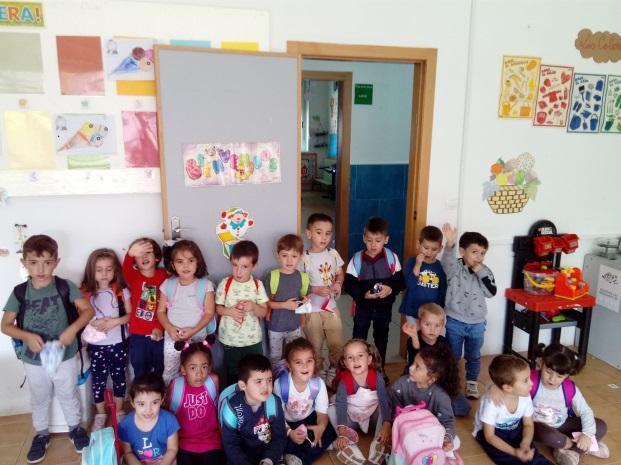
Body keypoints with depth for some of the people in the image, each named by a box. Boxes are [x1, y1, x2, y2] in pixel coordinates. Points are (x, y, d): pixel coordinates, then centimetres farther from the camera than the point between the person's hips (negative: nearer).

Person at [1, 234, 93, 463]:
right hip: (33, 360, 1)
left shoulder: (65, 286, -14)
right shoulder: (20, 292, -10)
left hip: (65, 356, -1)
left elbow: (88, 310, -12)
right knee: (39, 399, 22)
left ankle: (75, 428, 42)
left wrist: (73, 329, -28)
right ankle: (41, 434, 44)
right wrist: (27, 336, -22)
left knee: (68, 395, 18)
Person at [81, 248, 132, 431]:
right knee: (98, 379, 9)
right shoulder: (86, 293, -3)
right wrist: (94, 323, -18)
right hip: (96, 345, 1)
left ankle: (119, 411, 29)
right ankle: (100, 415, 28)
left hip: (118, 343, -1)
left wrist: (115, 321, -19)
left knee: (119, 377, 11)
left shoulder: (121, 291, -5)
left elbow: (131, 315, -4)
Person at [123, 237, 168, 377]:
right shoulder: (133, 276, -4)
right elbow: (126, 269, -29)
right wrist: (130, 254, -52)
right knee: (140, 371, 12)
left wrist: (159, 327, -11)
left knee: (160, 370, 14)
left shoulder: (164, 275, -2)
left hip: (158, 332, 0)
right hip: (138, 334, 0)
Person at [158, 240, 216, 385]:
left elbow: (209, 313, -7)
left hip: (197, 339, -2)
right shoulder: (168, 285, -2)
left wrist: (194, 330, -19)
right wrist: (169, 328, -15)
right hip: (172, 339, 2)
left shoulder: (205, 285, -8)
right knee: (169, 375, 11)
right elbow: (161, 311, 2)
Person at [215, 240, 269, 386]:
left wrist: (253, 306, -26)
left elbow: (263, 312, -5)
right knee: (231, 373, 19)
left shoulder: (257, 285, -9)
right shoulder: (225, 284, -10)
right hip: (230, 339, 0)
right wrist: (229, 311, -21)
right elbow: (217, 307, -2)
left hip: (253, 340, 0)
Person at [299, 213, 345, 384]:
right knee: (315, 345, 11)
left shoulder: (333, 254, -1)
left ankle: (334, 370, 35)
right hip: (312, 309, -3)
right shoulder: (304, 258, -14)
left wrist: (338, 283, -9)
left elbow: (340, 274, 12)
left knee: (336, 344, 10)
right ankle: (319, 371, 32)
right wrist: (316, 289, -21)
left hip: (331, 306, 3)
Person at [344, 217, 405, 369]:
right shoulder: (357, 259, -12)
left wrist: (391, 289, -25)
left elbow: (400, 282, -5)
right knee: (358, 339, 9)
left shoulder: (391, 258, -9)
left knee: (381, 339, 18)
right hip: (363, 306, -1)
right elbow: (349, 285, -11)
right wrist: (363, 294, -27)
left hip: (384, 307, 1)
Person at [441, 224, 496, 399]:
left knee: (473, 356, 19)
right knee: (452, 356, 12)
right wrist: (450, 243, -57)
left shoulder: (485, 272, -3)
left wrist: (480, 273, -21)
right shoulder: (455, 268, -13)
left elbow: (491, 292, -14)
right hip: (455, 322, -3)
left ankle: (471, 382, 39)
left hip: (477, 324, 3)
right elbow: (447, 260, -37)